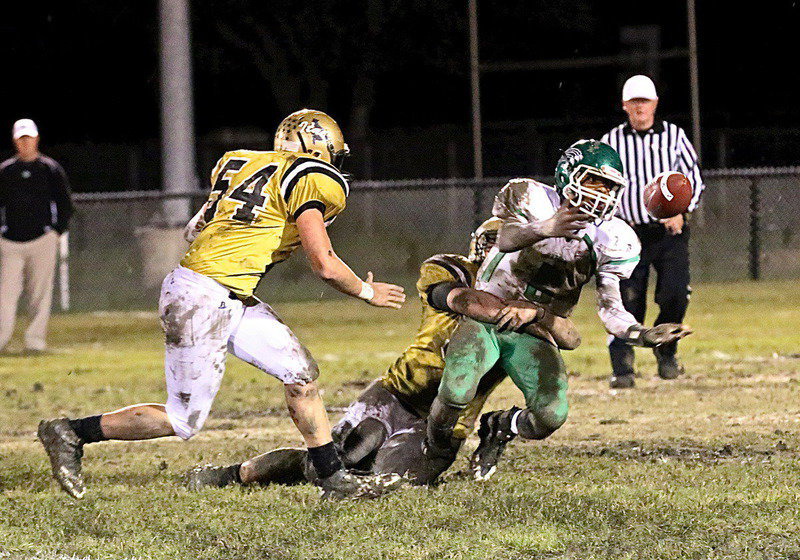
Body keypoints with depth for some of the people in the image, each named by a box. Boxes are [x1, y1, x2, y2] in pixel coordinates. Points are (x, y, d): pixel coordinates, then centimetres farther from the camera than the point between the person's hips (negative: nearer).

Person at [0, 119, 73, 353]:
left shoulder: (51, 169, 8)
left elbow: (64, 204, 10)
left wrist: (57, 231, 0)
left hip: (42, 239, -1)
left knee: (40, 293, -2)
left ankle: (35, 340, 2)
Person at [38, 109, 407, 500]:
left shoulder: (244, 164, 15)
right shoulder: (308, 180, -10)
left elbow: (196, 228, 21)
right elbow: (325, 264, -14)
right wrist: (368, 292, 3)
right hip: (202, 302, -10)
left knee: (300, 372, 9)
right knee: (183, 420, 1)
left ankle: (333, 480, 15)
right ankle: (72, 433, 11)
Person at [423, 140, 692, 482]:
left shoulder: (610, 242, -2)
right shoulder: (533, 199, -11)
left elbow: (610, 310, -3)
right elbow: (507, 240, -32)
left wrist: (644, 335, -23)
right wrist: (545, 229, -54)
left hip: (533, 335, 3)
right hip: (487, 313, -3)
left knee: (551, 416, -21)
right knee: (456, 393, -28)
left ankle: (499, 427, 15)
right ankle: (435, 447, 8)